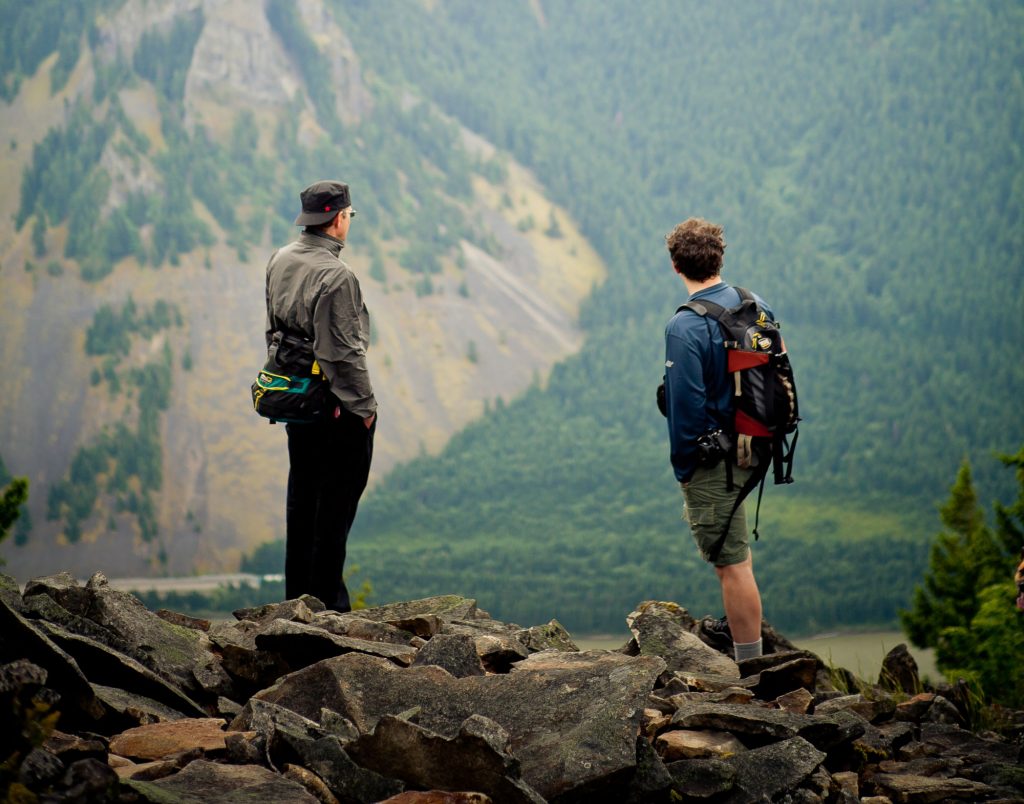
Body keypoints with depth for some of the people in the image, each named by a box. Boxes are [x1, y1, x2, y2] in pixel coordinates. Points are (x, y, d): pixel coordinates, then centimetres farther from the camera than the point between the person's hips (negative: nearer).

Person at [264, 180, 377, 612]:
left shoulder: (279, 261, 4)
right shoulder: (336, 276, -22)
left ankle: (296, 594, 24)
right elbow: (343, 353, -21)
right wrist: (364, 405, -12)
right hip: (337, 407, -8)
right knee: (336, 502, 1)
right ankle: (326, 599, 4)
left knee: (301, 497, 17)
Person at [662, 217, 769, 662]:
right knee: (732, 538, 31)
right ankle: (738, 624, 43)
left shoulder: (685, 328, -21)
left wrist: (683, 468, -8)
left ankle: (751, 664, 3)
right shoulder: (757, 306, 1)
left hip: (712, 461, -8)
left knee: (732, 562, -2)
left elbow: (686, 406, -20)